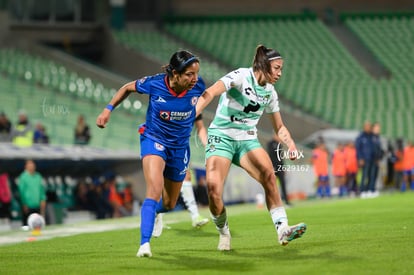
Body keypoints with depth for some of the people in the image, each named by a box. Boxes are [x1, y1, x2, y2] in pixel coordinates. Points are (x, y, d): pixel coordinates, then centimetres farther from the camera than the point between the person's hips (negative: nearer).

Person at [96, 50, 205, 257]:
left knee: (169, 204, 16)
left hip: (180, 146, 3)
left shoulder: (198, 86, -19)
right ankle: (144, 244, -27)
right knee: (155, 189, -28)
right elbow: (128, 88, -3)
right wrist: (108, 110, -7)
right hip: (153, 139, -3)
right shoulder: (154, 84, -24)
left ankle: (155, 210, 54)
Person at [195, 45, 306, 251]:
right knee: (213, 188, -20)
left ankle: (282, 229, -29)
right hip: (221, 137, -5)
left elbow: (279, 127, 18)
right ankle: (223, 233, 6)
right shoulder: (241, 76, -13)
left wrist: (290, 144, -2)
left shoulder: (270, 92, 8)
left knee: (268, 175, -24)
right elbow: (210, 92, -28)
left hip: (248, 139, 5)